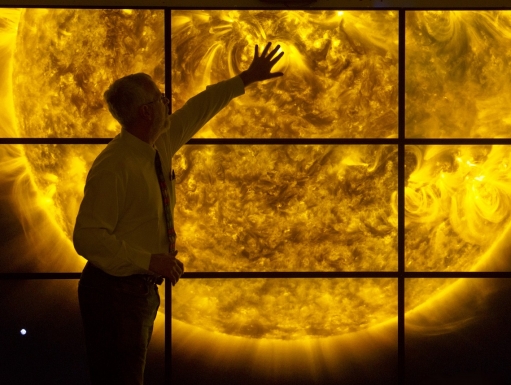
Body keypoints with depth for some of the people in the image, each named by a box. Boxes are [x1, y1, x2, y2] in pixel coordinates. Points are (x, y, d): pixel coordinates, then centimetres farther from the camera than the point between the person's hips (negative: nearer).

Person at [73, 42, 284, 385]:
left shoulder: (160, 148, 4)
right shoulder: (114, 167, -21)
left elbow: (198, 109, 21)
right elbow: (87, 237, -23)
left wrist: (246, 79, 28)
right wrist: (149, 260, -26)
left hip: (143, 289, 9)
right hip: (115, 292, -9)